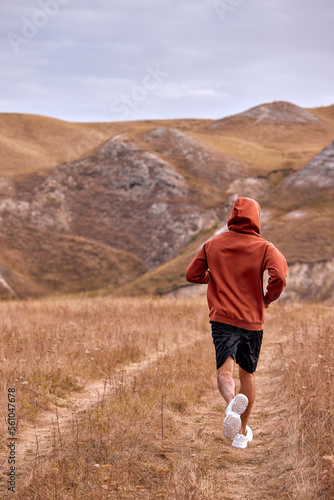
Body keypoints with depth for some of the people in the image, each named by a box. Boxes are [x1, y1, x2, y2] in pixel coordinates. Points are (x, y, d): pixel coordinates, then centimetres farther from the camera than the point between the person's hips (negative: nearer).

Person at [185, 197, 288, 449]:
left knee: (224, 372, -12)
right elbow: (279, 277, -19)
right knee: (247, 374, 17)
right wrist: (268, 298, 0)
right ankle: (242, 432, 25)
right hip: (252, 321, 0)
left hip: (222, 318, 0)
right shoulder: (264, 248, -2)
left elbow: (192, 275, 9)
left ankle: (233, 403, -46)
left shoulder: (213, 244, 6)